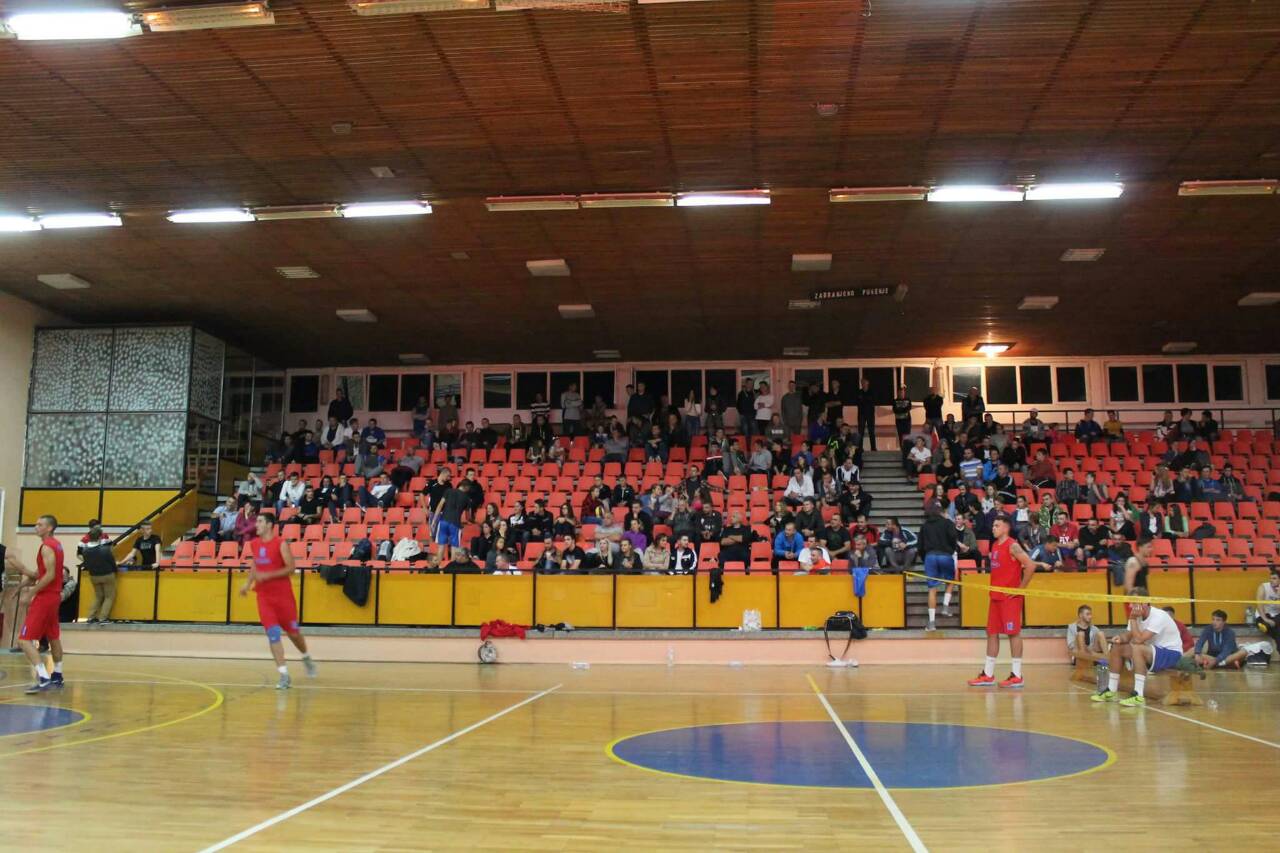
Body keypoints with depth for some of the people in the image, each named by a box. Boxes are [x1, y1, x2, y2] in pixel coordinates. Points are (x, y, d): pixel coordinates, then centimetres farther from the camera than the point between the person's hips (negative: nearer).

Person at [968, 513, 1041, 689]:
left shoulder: (1012, 546, -12)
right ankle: (988, 675, 15)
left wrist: (1021, 588, -16)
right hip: (995, 596, 9)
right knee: (992, 633, 9)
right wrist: (993, 587, 14)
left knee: (1013, 633, -3)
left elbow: (1031, 565, -20)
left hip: (1010, 597, -9)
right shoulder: (995, 545, 13)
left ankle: (1017, 676, 2)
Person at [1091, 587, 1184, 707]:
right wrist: (1121, 638, -16)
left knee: (1136, 648, -34)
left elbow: (1139, 639, -33)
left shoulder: (1158, 616, -25)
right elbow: (1128, 635, 6)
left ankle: (1139, 696, -33)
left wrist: (1133, 619, -23)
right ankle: (1111, 691, 9)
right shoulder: (1138, 615, 1)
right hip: (1153, 650, 9)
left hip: (1172, 653, -9)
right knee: (1117, 647, 3)